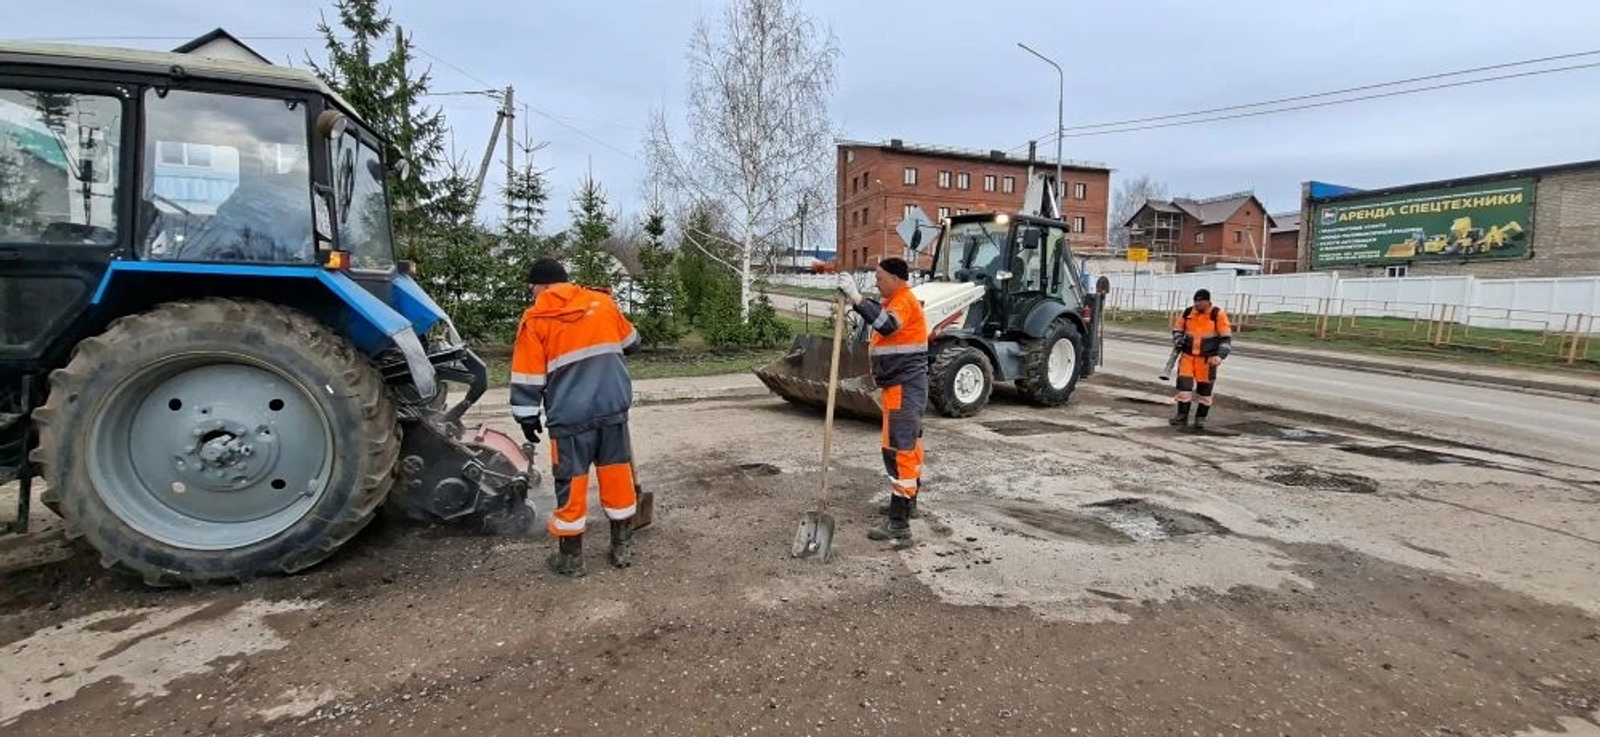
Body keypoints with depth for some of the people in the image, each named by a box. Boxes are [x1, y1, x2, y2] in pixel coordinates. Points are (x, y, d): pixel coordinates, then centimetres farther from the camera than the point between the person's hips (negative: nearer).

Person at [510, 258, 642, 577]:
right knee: (617, 473, 12)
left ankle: (571, 557, 19)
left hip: (571, 415, -3)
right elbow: (631, 343, 22)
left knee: (571, 481, 8)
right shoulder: (602, 302, 9)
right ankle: (623, 547, 23)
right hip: (614, 406, 3)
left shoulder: (535, 320, -1)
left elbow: (528, 377, -1)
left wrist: (528, 417, 8)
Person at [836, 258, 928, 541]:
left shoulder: (905, 301, -16)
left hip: (904, 387, -11)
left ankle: (898, 523, -11)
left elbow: (886, 325, -34)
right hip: (903, 386, 11)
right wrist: (856, 298, 11)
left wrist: (856, 298, -36)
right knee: (909, 445, 20)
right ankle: (908, 501, 35)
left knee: (898, 449, -12)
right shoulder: (895, 301, 17)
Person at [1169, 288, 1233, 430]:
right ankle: (1182, 415, 10)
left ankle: (1201, 418, 18)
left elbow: (1226, 338, -7)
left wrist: (1220, 355, -17)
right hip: (1188, 355, 3)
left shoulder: (1218, 314, -9)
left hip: (1207, 358, -3)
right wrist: (1178, 340, -4)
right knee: (1184, 383, -2)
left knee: (1204, 388, 6)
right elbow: (1178, 328, 16)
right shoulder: (1188, 312, 2)